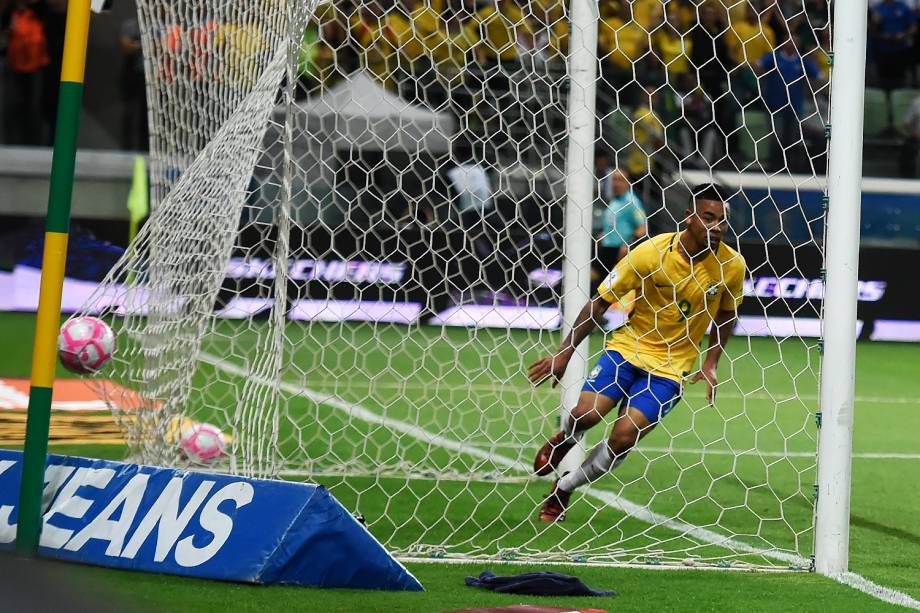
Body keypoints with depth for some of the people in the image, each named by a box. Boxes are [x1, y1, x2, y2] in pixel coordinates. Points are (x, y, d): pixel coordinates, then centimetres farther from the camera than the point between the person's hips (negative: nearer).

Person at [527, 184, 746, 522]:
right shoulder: (651, 253, -15)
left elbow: (726, 315, 12)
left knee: (623, 437, -16)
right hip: (628, 347, 0)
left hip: (670, 368, 0)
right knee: (585, 414, -18)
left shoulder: (732, 266, -10)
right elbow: (600, 302, -7)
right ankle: (565, 440, 21)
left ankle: (565, 488, 9)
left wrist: (710, 364, 3)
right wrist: (564, 352, -10)